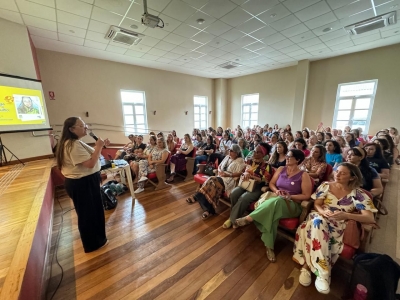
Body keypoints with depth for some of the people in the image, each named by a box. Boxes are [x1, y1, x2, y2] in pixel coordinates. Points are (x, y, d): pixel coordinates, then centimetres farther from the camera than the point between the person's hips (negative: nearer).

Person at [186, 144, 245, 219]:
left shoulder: (240, 161, 0)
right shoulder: (227, 157, 20)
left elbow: (239, 173, -9)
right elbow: (219, 166, 22)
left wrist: (228, 175, -17)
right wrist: (220, 171, 0)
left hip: (229, 179, -6)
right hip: (221, 177, 6)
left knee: (213, 181, -33)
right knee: (211, 181, -27)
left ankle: (196, 197, -22)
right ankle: (208, 210, -28)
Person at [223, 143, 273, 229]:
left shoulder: (266, 166, -5)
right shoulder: (250, 161, 10)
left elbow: (266, 181, -10)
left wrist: (251, 176, -17)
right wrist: (245, 174, -7)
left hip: (257, 188, -5)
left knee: (243, 198, -32)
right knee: (233, 194, -24)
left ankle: (233, 219, -11)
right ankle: (234, 217, -6)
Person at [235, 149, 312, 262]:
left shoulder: (303, 175, 0)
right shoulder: (281, 169, 12)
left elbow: (306, 196, -2)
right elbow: (271, 183, 13)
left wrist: (290, 196, -16)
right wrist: (276, 191, -8)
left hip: (292, 205, -3)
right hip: (276, 199, 3)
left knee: (276, 202, -41)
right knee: (271, 212, -35)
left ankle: (249, 218, -35)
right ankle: (269, 246, -27)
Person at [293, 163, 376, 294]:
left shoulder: (358, 194, 3)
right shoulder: (326, 185, 8)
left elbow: (370, 218, -6)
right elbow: (316, 204, 5)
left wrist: (345, 215, -24)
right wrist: (323, 211, -19)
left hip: (338, 226, -1)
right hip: (320, 218, 1)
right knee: (317, 223, -37)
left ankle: (307, 266, -24)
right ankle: (323, 273, -29)